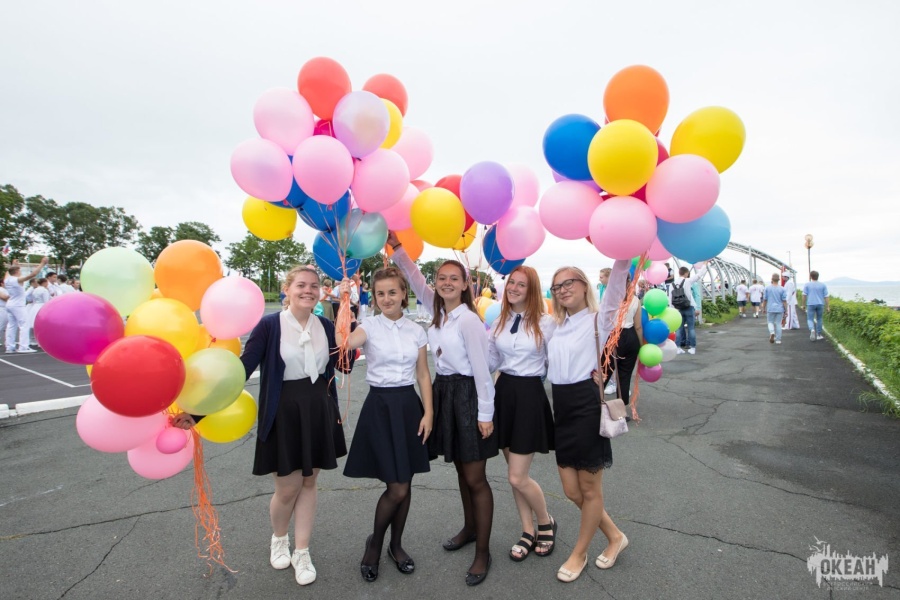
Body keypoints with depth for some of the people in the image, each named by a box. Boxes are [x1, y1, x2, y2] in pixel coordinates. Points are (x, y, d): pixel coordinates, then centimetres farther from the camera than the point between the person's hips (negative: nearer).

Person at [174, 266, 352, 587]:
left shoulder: (325, 326, 0)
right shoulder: (270, 325, -12)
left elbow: (344, 364, 1)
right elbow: (241, 369, -13)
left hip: (319, 412, 3)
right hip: (283, 414, -3)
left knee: (308, 483, 14)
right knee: (287, 490, 7)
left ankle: (302, 553, 32)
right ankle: (279, 539, 41)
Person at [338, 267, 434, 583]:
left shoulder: (417, 331, 5)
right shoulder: (369, 326, -4)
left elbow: (423, 375, 7)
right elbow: (342, 343, -26)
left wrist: (428, 412, 0)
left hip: (409, 405, 3)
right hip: (379, 405, -3)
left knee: (405, 485, 12)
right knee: (397, 488, -3)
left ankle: (396, 545, 35)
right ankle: (374, 542, 26)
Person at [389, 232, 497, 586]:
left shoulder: (469, 319, -17)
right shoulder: (438, 312, 5)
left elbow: (481, 369, -17)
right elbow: (416, 281, 12)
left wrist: (485, 414, -16)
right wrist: (396, 246, 6)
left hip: (467, 395, -7)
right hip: (443, 392, 8)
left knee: (475, 478, 3)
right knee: (461, 470, 21)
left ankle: (482, 551, 19)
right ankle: (470, 528, 41)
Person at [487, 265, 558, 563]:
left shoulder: (546, 323, -10)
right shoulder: (499, 322, 6)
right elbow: (492, 362, 10)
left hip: (530, 395, -5)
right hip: (503, 392, 6)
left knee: (517, 477, -2)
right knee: (515, 472, 15)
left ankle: (546, 523, 28)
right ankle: (528, 531, 34)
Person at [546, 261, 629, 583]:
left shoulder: (599, 319, -5)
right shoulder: (556, 325, 12)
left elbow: (615, 290, -22)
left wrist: (623, 258, -39)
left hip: (588, 405, -6)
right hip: (561, 408, 6)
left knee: (590, 489, 10)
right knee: (572, 490, 13)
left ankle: (579, 553, 32)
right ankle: (615, 535, 38)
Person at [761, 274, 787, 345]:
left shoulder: (767, 288, -5)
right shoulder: (782, 289, -5)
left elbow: (764, 299, -1)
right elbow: (784, 301, -4)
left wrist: (764, 308, 10)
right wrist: (786, 310, 3)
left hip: (770, 309, -1)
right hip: (779, 309, 1)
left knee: (770, 322, 13)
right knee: (778, 323, 8)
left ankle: (772, 332, -17)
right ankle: (778, 340, 10)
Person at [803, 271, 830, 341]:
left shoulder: (807, 284, -3)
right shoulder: (823, 285, 2)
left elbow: (804, 295, -5)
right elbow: (826, 296, 1)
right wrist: (828, 307, 4)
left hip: (811, 304, -2)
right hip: (820, 304, 2)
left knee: (810, 319, 2)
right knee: (819, 319, 15)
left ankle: (812, 330, -28)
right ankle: (819, 335, 20)